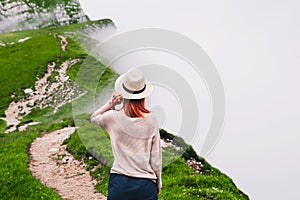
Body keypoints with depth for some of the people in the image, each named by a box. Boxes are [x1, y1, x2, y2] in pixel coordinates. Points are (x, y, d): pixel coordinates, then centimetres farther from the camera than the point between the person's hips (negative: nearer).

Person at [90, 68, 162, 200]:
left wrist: (110, 104, -1)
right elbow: (156, 155, 0)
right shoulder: (151, 120, -8)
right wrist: (159, 181, 13)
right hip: (146, 184, 0)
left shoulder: (114, 117, -8)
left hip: (119, 181, 0)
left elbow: (94, 118, 16)